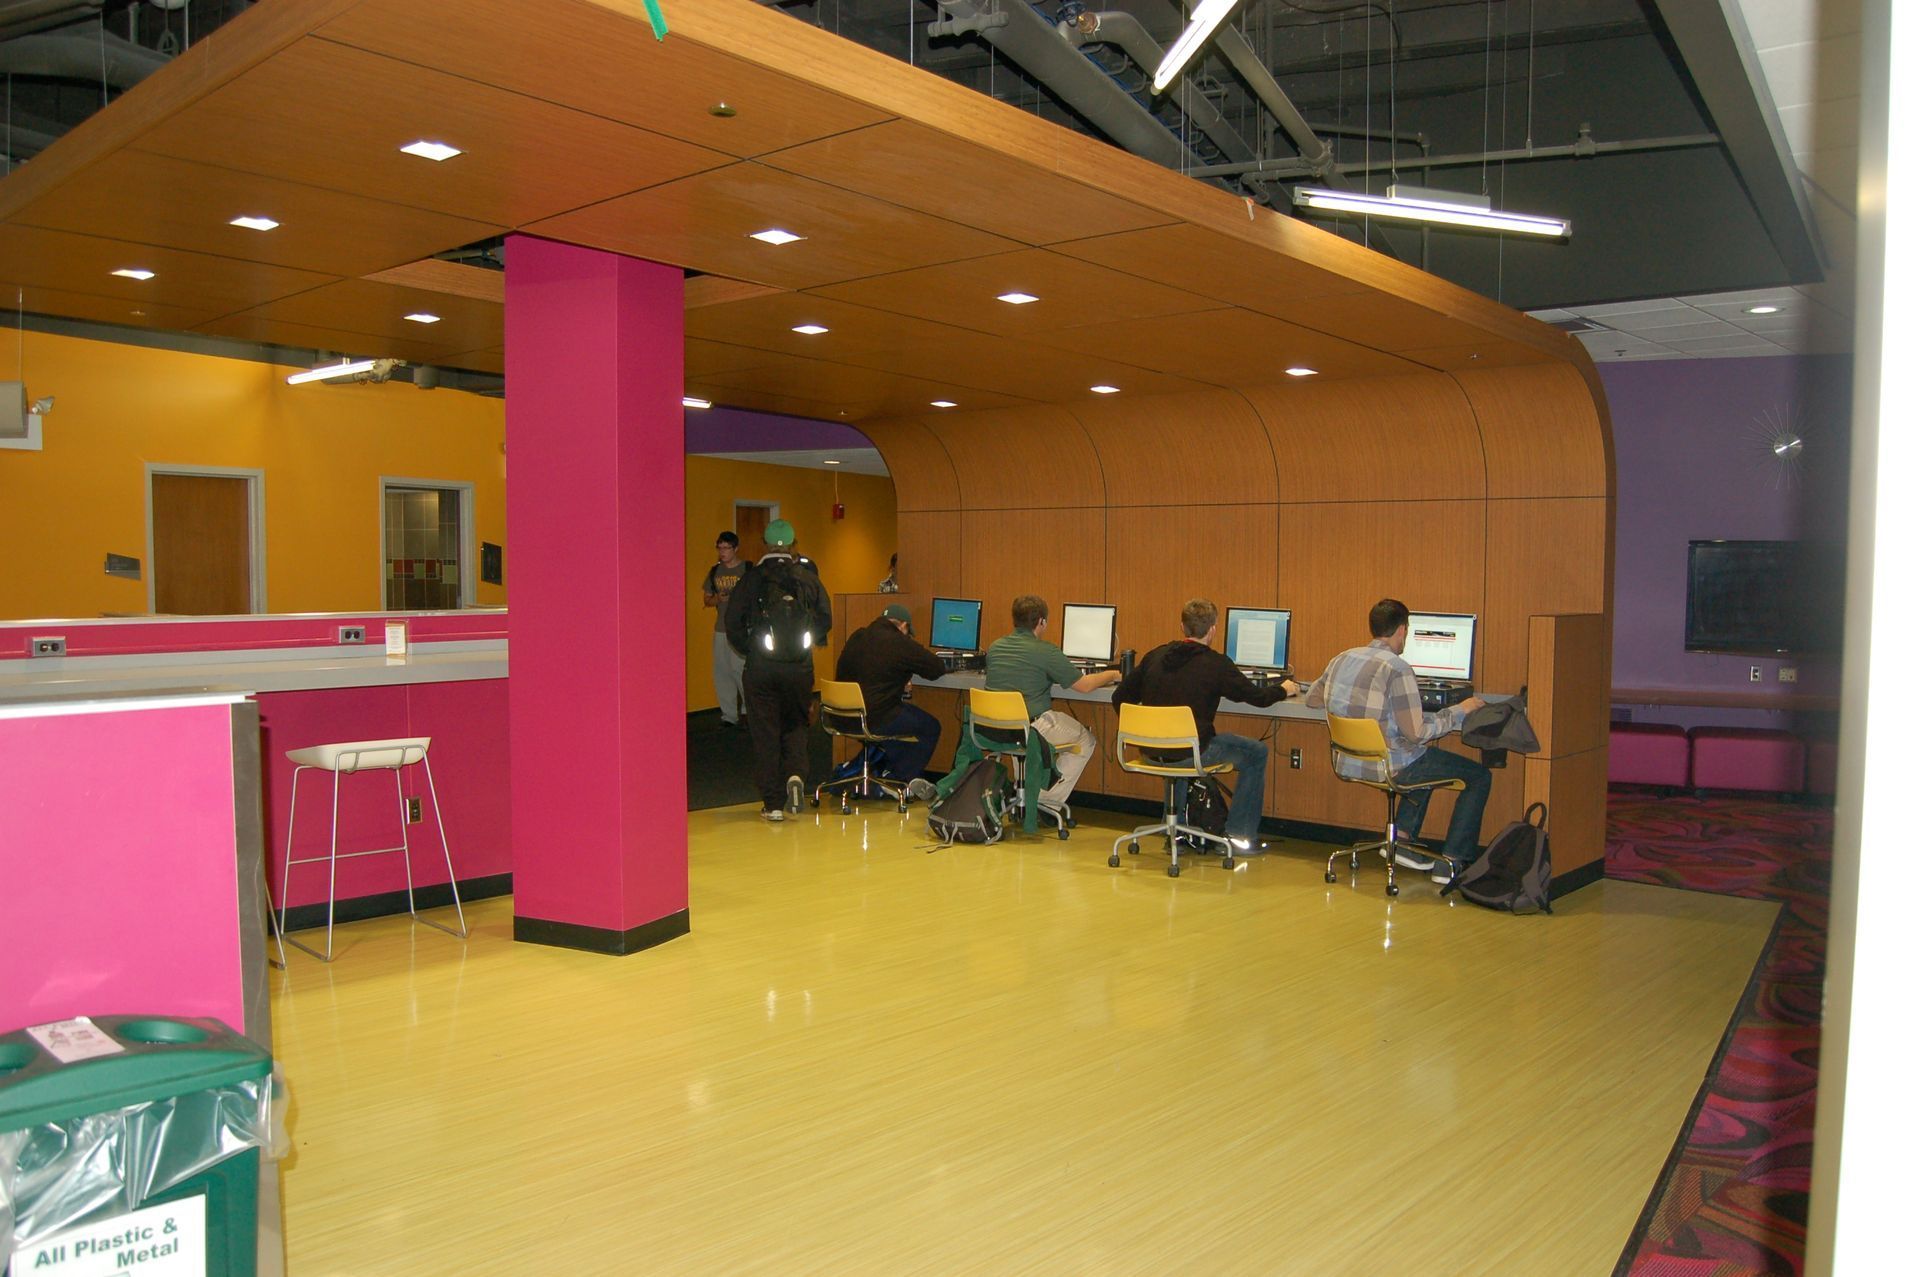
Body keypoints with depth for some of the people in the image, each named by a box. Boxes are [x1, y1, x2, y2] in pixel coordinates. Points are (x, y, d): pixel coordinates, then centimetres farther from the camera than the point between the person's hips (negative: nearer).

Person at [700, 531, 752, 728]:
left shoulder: (749, 569, -5)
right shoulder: (715, 571, 11)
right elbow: (706, 599, 16)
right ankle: (729, 716, 17)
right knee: (722, 674, 8)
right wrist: (716, 599, -5)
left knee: (741, 671, -12)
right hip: (721, 629, 6)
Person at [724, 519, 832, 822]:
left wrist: (750, 649, 11)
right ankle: (796, 775, -6)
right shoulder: (809, 577, 1)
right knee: (795, 723, 20)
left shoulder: (752, 578, -3)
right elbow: (826, 619, 3)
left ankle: (773, 804, 7)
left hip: (761, 668, -1)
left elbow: (733, 622, -4)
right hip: (800, 667, 2)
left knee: (765, 733, 6)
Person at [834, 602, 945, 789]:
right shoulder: (901, 644, -11)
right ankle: (898, 779, 14)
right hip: (875, 721, -8)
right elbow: (937, 669, -5)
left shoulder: (856, 637, 10)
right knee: (930, 727, 12)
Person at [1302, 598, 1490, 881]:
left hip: (1348, 763, 8)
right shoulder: (1397, 669, -19)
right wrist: (1460, 710, -8)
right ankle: (1452, 863, 6)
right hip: (1388, 767, -8)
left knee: (1425, 760, 35)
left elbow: (1312, 698, 19)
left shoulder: (1342, 659, 3)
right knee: (1480, 776, 8)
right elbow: (1417, 731, -21)